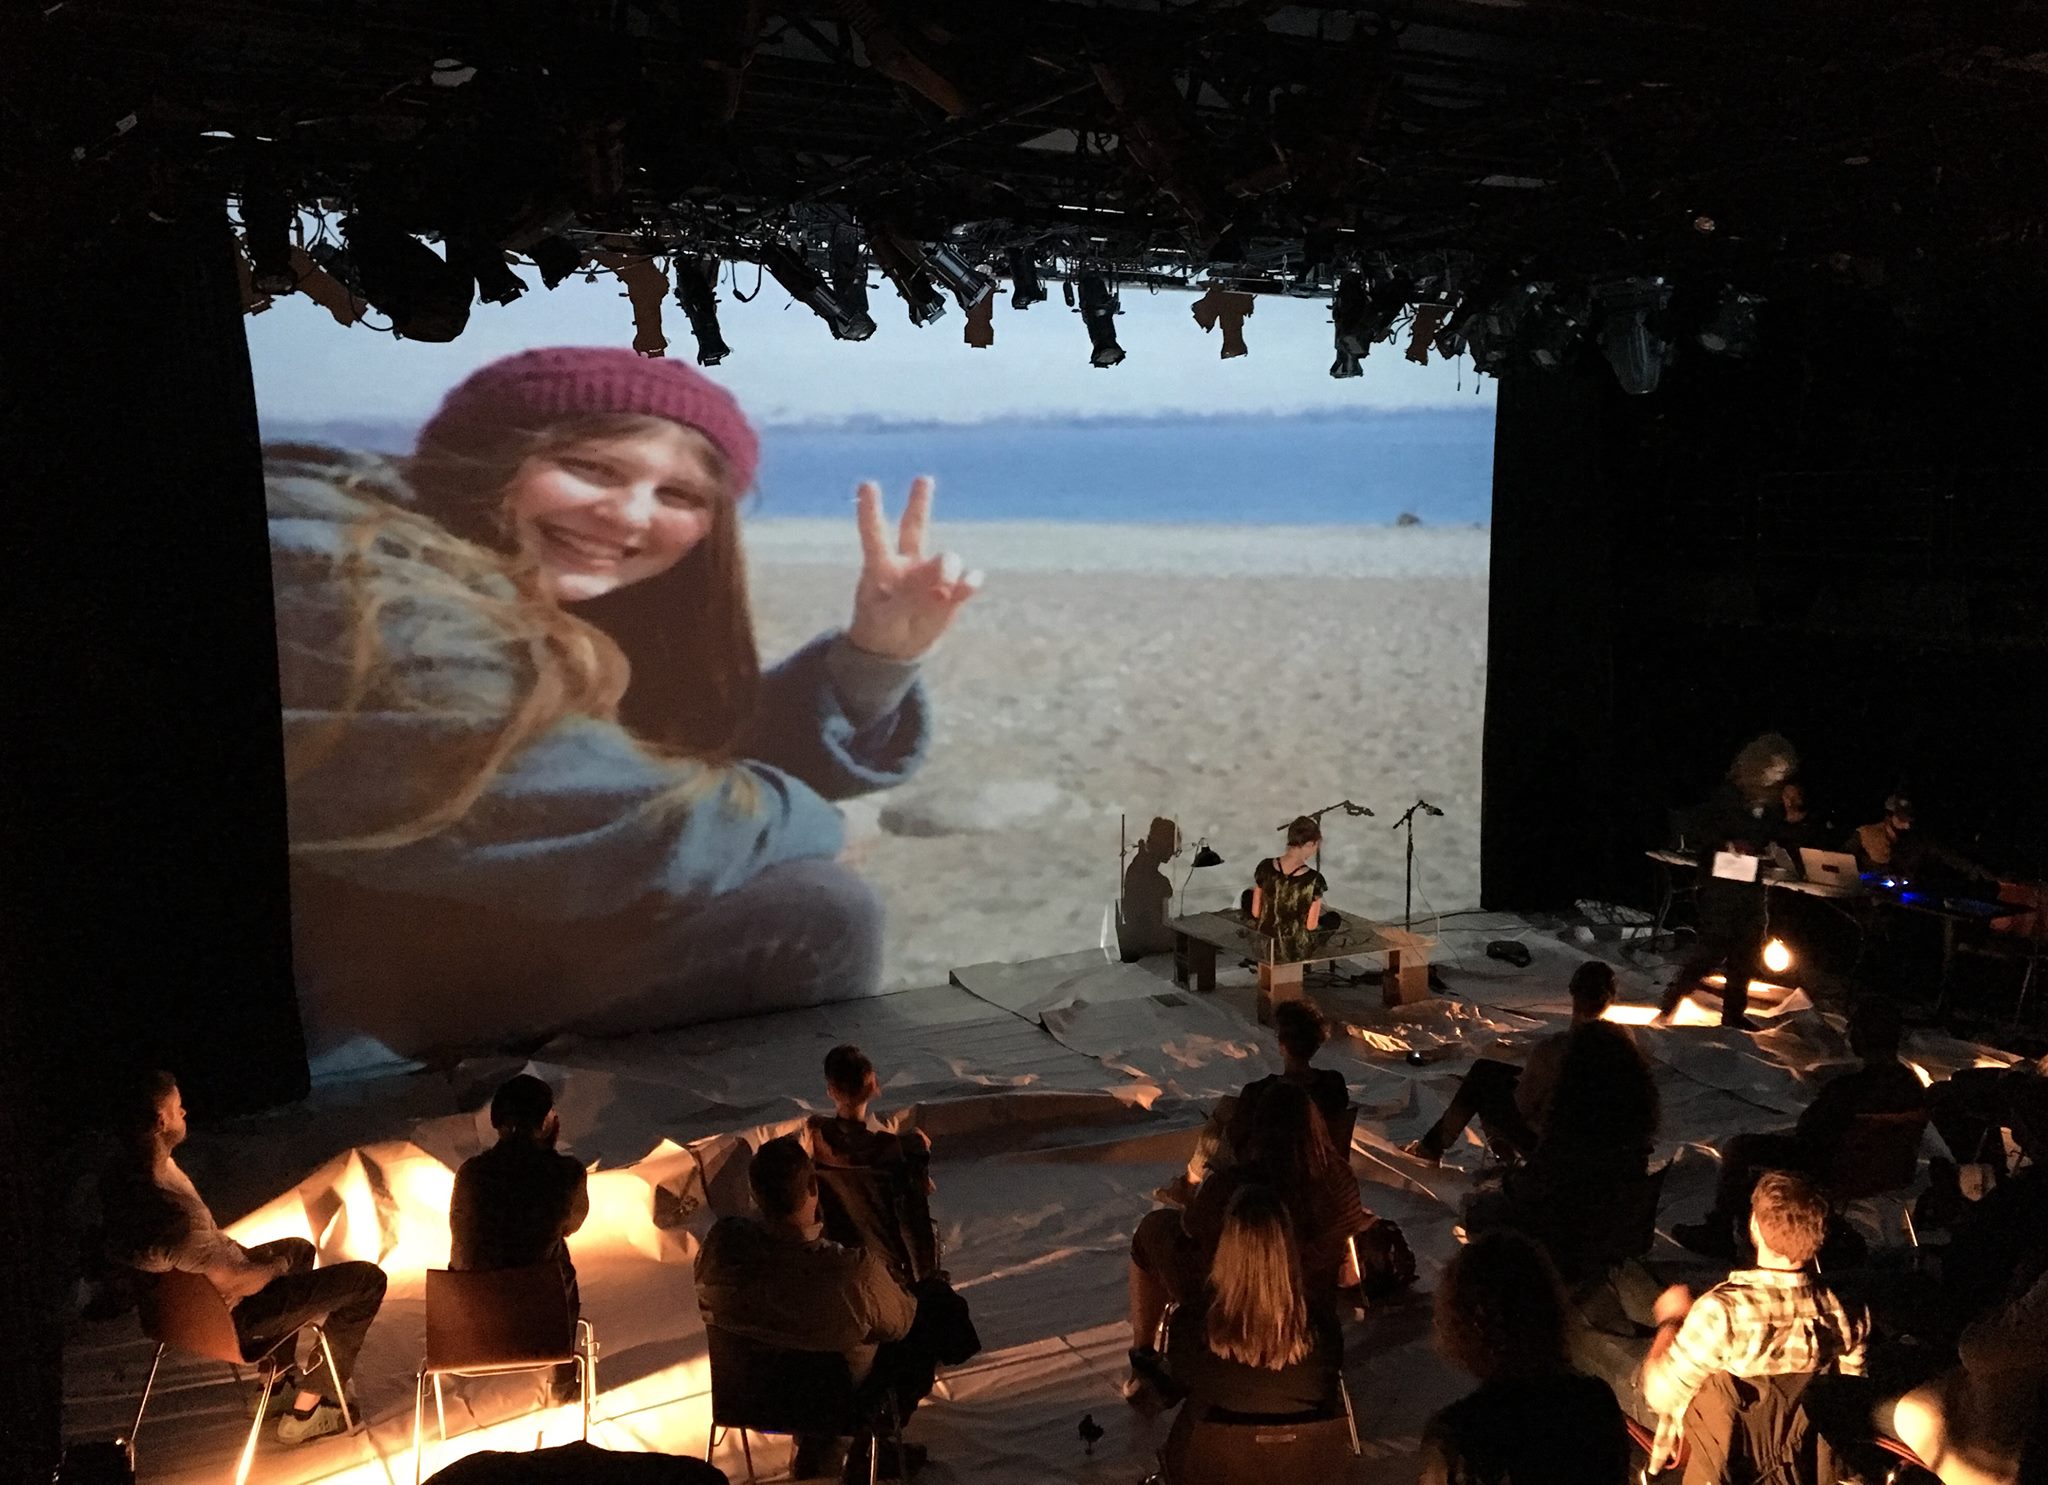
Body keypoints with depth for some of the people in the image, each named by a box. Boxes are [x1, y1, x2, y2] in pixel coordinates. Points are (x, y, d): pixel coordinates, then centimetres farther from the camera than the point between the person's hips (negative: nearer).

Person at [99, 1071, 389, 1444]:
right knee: (367, 1280, -2)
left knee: (300, 1248, 33)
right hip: (230, 1316, -9)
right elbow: (235, 1284, -28)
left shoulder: (118, 1175, -11)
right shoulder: (171, 1207, -40)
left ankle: (275, 1379, 36)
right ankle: (305, 1411, 8)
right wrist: (278, 1266, -8)